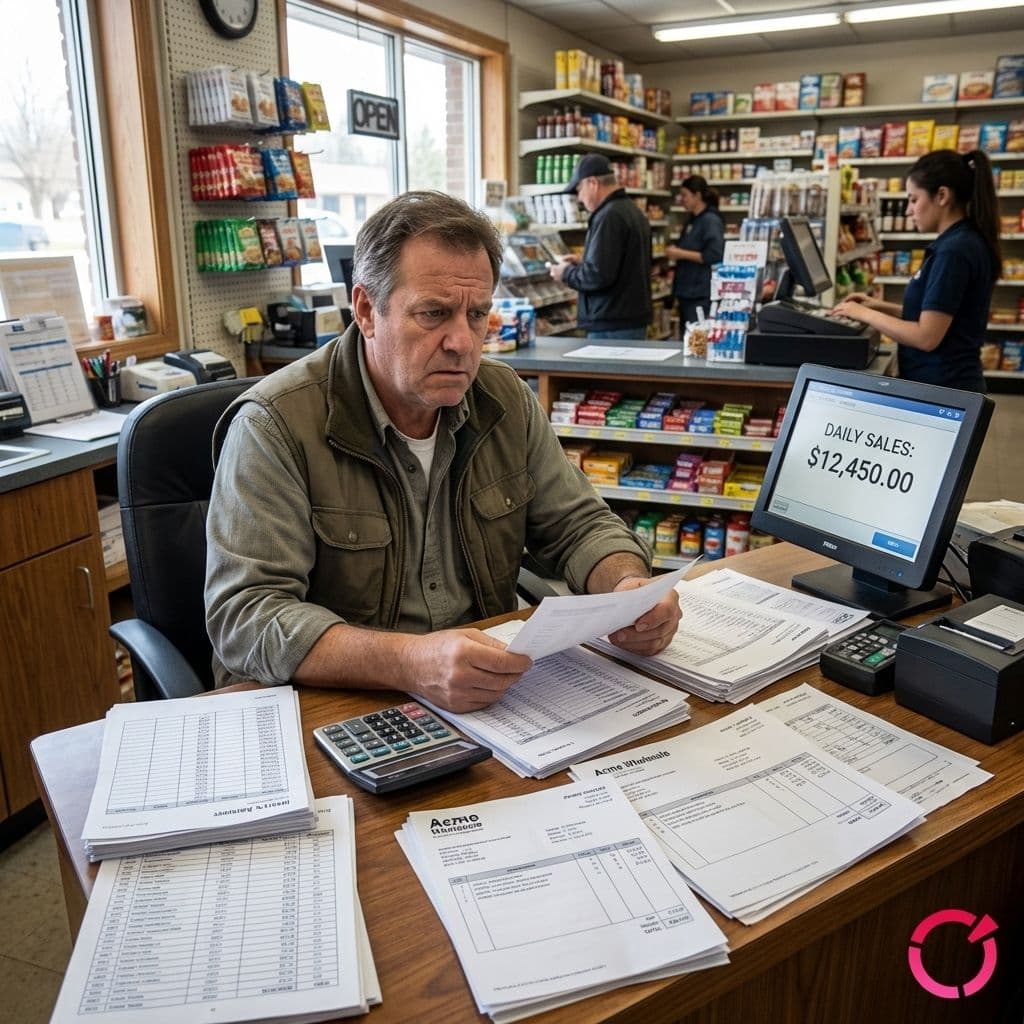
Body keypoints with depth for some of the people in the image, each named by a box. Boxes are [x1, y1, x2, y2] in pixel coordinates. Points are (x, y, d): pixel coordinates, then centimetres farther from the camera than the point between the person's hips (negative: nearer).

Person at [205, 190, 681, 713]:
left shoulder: (507, 400, 2)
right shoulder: (275, 426, -15)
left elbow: (579, 525, 8)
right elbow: (243, 616, -21)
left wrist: (629, 586, -15)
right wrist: (411, 662, -36)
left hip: (493, 700, 3)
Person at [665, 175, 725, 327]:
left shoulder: (711, 220, -11)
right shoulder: (692, 220, 16)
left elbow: (714, 255, -21)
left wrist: (681, 254, -17)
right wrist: (675, 251, 11)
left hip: (702, 295, -9)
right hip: (687, 291, 9)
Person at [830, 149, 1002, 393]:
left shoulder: (953, 250, -19)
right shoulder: (963, 242, 11)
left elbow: (927, 336, -22)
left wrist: (865, 314, -12)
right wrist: (881, 306, 11)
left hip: (940, 389, -9)